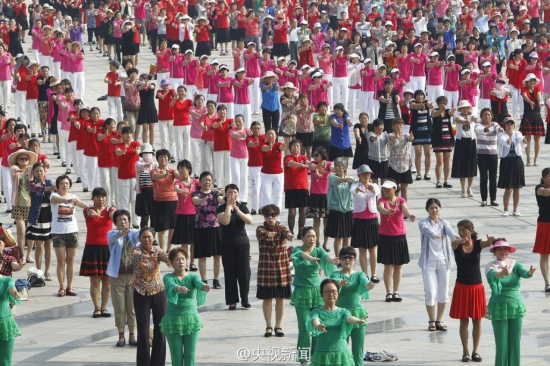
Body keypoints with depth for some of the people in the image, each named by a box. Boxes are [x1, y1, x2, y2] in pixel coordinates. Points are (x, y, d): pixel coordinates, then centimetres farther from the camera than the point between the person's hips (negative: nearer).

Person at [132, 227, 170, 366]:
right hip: (141, 294, -2)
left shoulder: (157, 251, -6)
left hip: (158, 293, 2)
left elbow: (167, 257, -24)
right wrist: (147, 257, -40)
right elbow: (136, 256, -24)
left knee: (160, 329, 4)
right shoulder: (136, 250, -5)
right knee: (143, 331, -2)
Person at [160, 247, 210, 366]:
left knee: (190, 355, 1)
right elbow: (170, 285, -25)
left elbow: (198, 283, -21)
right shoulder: (168, 277, -2)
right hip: (173, 320, -1)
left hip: (191, 319, 1)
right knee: (177, 356, 2)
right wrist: (179, 288, -48)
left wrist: (204, 287, -45)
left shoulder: (192, 277, 2)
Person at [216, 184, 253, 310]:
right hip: (227, 246, -2)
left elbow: (249, 221, -9)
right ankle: (232, 301, 5)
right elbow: (225, 221, -21)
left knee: (244, 272, 0)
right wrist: (229, 205, -17)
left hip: (243, 244, 2)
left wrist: (238, 211, -20)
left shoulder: (242, 207, 5)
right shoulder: (222, 208, -3)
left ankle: (245, 299, 11)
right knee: (230, 273, -1)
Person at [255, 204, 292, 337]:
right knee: (267, 298, 3)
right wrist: (268, 234, -47)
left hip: (282, 267, 1)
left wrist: (289, 235, -45)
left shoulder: (281, 228, 2)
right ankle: (268, 326, 14)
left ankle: (278, 326, 15)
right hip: (266, 267, -1)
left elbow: (286, 232, -21)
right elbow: (262, 234, -24)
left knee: (280, 298, 5)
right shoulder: (261, 230, -1)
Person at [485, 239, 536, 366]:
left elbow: (524, 272, -18)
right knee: (501, 343, -3)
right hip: (499, 308, -3)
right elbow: (492, 275, -27)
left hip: (516, 306, 3)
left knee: (515, 341, 7)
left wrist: (530, 273, -42)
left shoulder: (515, 265, 3)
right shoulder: (491, 267, -4)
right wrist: (502, 273, -49)